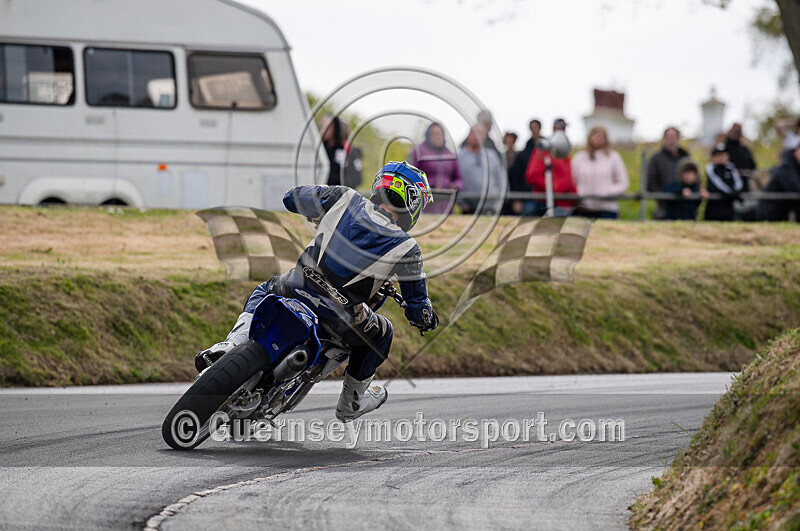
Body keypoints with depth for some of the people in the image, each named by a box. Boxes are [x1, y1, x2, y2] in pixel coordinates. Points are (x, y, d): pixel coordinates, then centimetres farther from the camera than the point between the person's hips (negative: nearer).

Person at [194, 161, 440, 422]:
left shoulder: (344, 198, 2)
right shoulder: (407, 249, -4)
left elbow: (292, 198, 18)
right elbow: (417, 308, 5)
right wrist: (427, 318, 30)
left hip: (296, 290, 3)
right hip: (337, 320, -3)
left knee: (265, 289, 38)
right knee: (382, 333, 31)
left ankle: (235, 342, 12)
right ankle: (350, 403, 43)